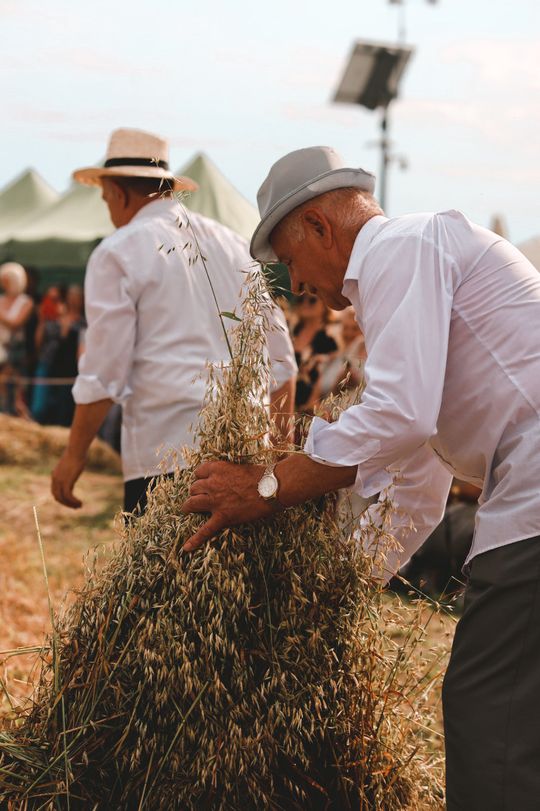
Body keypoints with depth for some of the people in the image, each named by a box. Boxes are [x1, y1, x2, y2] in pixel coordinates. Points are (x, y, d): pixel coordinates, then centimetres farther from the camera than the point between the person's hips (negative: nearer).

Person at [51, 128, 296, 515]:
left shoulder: (118, 253, 0)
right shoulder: (232, 243, 17)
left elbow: (104, 373, -4)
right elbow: (280, 357, 16)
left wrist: (75, 455, 4)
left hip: (166, 450, -6)